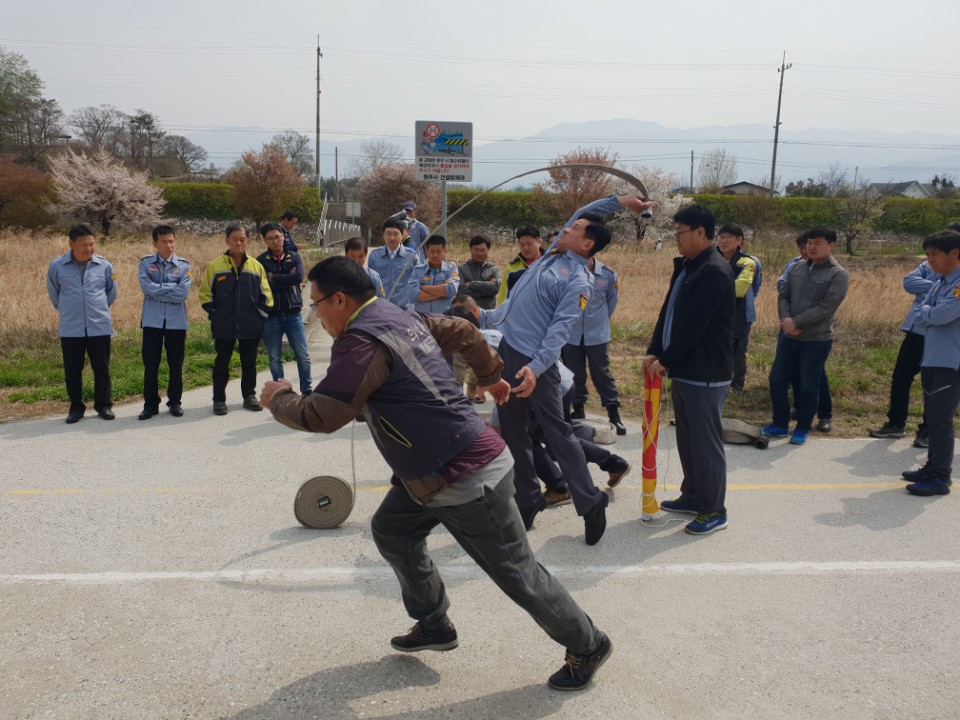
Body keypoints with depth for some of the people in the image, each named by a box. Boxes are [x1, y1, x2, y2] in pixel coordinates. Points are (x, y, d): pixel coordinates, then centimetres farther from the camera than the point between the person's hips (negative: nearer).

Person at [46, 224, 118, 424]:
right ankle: (76, 407, 20)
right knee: (72, 371, 6)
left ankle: (103, 405, 20)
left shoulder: (104, 265, -3)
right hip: (70, 328, 0)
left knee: (101, 369, 7)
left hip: (100, 327, 0)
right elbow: (53, 292, 13)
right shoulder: (57, 266, -5)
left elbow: (112, 292, 15)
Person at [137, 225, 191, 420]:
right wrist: (171, 287, -10)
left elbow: (183, 293, -12)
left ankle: (175, 402, 22)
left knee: (176, 364, 8)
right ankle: (151, 404, 14)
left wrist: (157, 291, -10)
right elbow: (147, 287, -14)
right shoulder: (145, 263, 2)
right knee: (150, 364, 3)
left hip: (176, 321, 0)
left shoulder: (184, 266, 1)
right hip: (152, 321, 0)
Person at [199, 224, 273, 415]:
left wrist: (261, 315, 1)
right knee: (222, 363, 6)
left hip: (251, 326, 2)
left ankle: (249, 396, 24)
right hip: (224, 327, -1)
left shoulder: (256, 266, 4)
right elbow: (206, 294, 3)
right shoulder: (215, 266, -1)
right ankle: (219, 399, 15)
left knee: (249, 363, 10)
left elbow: (265, 295, 8)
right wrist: (214, 315, -3)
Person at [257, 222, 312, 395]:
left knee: (303, 355, 3)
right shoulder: (261, 261, -3)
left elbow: (299, 277, -15)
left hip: (294, 314, 1)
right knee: (275, 358, 6)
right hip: (271, 315, -1)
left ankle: (307, 390, 16)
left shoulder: (294, 257, 4)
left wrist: (275, 277, -12)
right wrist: (288, 280, -11)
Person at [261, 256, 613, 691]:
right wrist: (491, 376, 35)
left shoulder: (361, 340, -20)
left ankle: (587, 647, 23)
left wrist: (278, 399, 0)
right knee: (391, 530, 18)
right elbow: (465, 333, 22)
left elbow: (322, 416, -20)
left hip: (468, 476, -10)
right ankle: (434, 625, 31)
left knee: (517, 573, 4)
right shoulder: (402, 318, 10)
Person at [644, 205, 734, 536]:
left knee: (706, 442, 0)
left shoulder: (714, 271, -18)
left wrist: (666, 361, -14)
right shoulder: (686, 267, 13)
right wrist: (654, 352, 4)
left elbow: (692, 326, -22)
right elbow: (668, 313, 13)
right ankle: (693, 496, 32)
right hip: (683, 370, 10)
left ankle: (714, 511, 11)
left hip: (706, 375, -10)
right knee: (687, 439, 18)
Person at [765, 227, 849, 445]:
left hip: (817, 340, -5)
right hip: (788, 336, 5)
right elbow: (783, 296, 8)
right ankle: (780, 424, 25)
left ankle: (802, 429, 21)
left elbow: (826, 307, -17)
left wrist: (796, 322, -19)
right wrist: (785, 319, -12)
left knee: (809, 386, 4)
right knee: (777, 380, 8)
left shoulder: (838, 274, -9)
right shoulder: (796, 268, 8)